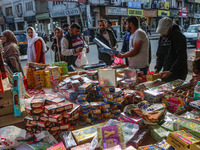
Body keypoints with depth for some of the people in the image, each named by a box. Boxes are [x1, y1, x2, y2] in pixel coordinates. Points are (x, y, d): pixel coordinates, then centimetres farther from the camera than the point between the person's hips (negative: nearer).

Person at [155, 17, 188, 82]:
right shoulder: (162, 37, 8)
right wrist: (157, 68, 0)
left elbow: (181, 57, -19)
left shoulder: (179, 36, -14)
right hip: (166, 72, 7)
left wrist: (171, 72, -24)